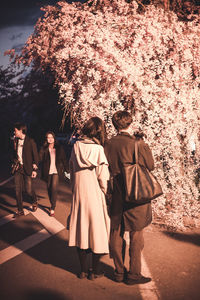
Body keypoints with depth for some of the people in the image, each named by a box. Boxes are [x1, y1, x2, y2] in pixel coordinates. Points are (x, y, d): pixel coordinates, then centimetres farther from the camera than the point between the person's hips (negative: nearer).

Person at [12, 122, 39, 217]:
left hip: (27, 169, -5)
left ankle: (34, 201, 30)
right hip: (18, 168, 5)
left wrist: (34, 169, -10)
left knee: (28, 189, -2)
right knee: (18, 190, 3)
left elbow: (35, 156, -7)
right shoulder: (16, 141, 8)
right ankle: (20, 210, 14)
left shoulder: (30, 141, -9)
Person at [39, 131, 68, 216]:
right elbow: (40, 159, -2)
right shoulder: (44, 148, 4)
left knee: (54, 187, -15)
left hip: (56, 171, -2)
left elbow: (64, 159, 9)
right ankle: (52, 204, 31)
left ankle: (52, 208, -10)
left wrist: (67, 170, 9)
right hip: (47, 172, 2)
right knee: (49, 188, 10)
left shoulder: (59, 148, 5)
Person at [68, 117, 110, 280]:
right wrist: (106, 193, 1)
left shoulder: (76, 146, -2)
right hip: (95, 195, -4)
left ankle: (83, 269, 24)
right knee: (97, 230, 9)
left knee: (81, 229, 13)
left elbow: (72, 170, 6)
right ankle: (95, 271, 20)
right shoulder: (98, 149, -15)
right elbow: (103, 178, -15)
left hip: (79, 195, 4)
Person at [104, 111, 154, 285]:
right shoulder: (137, 144, -14)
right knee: (136, 237, 8)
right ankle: (133, 274, 16)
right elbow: (150, 166, -3)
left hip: (116, 197, 4)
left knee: (116, 235, 13)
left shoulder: (108, 144, -2)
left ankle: (119, 272, 24)